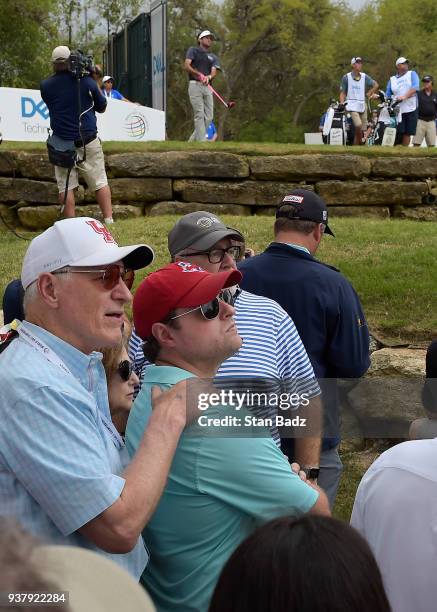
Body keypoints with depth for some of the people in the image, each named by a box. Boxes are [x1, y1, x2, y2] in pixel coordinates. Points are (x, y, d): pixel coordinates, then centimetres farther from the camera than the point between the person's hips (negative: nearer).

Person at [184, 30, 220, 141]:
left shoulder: (213, 57, 23)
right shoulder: (193, 50, 12)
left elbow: (214, 72, 5)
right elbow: (186, 66, -4)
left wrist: (208, 77, -19)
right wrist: (199, 74, -20)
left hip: (208, 87, 5)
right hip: (195, 85, -5)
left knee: (209, 116, -3)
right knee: (199, 114, -15)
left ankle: (192, 141, 7)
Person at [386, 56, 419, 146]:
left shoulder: (412, 74, 9)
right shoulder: (392, 79, 15)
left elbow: (415, 87, -9)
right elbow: (387, 95, 14)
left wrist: (405, 96, -24)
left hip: (410, 109, -1)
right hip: (397, 110, 1)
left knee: (407, 132, -1)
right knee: (399, 132, -9)